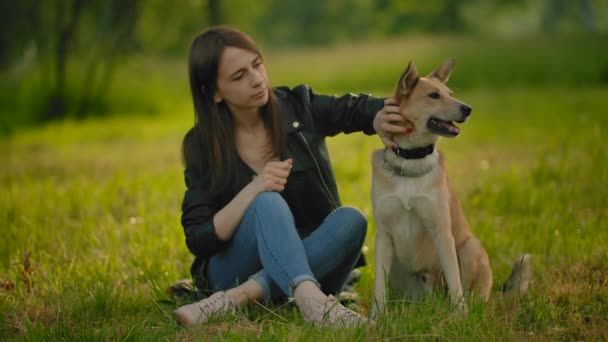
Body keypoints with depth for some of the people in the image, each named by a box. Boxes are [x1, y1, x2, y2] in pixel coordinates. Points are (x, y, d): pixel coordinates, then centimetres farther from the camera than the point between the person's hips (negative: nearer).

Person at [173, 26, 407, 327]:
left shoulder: (297, 107, -3)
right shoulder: (202, 145, -7)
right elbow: (198, 240, -12)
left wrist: (381, 118, -25)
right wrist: (252, 190, -27)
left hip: (314, 262, 3)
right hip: (236, 267, -2)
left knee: (351, 219, -28)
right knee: (269, 203, -32)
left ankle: (236, 298, -41)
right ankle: (312, 302, -60)